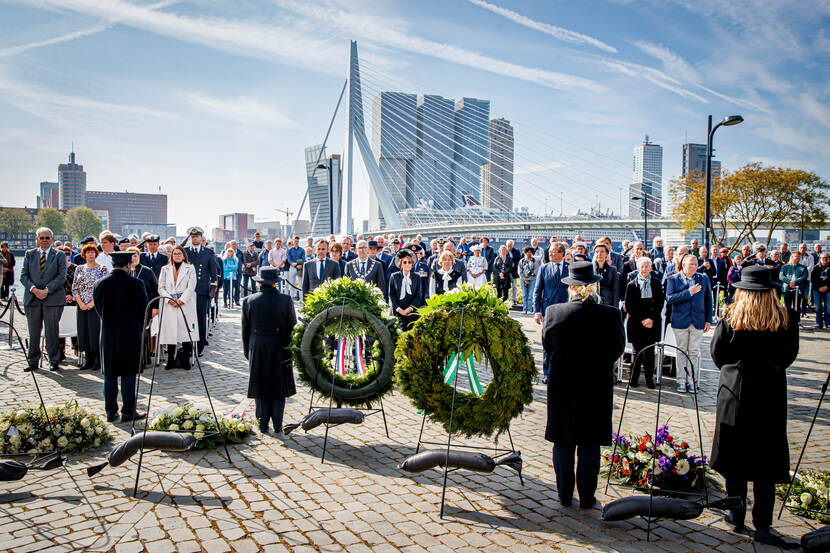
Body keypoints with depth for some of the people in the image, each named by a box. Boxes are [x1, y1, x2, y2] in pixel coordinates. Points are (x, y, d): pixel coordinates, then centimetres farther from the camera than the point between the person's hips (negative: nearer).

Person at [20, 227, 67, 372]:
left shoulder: (60, 255, 5)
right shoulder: (29, 254, 13)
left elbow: (62, 276, -3)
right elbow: (23, 276, 7)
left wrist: (47, 290, -12)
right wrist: (34, 289, -9)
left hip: (52, 299, -2)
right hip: (32, 299, 3)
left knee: (52, 332, 0)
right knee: (33, 332, 7)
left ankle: (54, 361, 11)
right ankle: (33, 361, 17)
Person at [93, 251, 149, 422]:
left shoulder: (99, 284, -1)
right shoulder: (135, 284, -12)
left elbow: (98, 309, 8)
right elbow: (144, 309, -4)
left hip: (107, 334, 4)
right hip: (130, 334, -3)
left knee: (109, 375, 12)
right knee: (128, 374, 4)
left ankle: (111, 412, 19)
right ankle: (128, 412, 7)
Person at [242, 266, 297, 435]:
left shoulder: (248, 301, -6)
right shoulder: (286, 300, -10)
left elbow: (245, 329, 2)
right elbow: (293, 326, -4)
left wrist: (247, 351, 13)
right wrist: (291, 350, 8)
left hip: (257, 350, 1)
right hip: (280, 349, -1)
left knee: (260, 389, 12)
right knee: (279, 389, 11)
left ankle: (263, 425, 14)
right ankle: (277, 425, 12)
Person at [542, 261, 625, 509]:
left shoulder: (553, 312, -11)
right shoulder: (610, 315, -12)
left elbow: (547, 345, 1)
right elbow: (618, 349, 0)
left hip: (561, 386, 1)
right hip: (597, 387, 0)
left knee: (563, 443, 13)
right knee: (590, 444, 11)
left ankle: (564, 495, 23)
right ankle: (587, 498, 19)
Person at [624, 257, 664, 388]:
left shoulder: (656, 283, 7)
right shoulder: (631, 284, 3)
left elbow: (660, 302, 4)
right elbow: (629, 306, 0)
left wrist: (652, 318, -8)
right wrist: (642, 320, -7)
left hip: (652, 323, 1)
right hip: (636, 323, -1)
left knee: (649, 351, 2)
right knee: (637, 351, 2)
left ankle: (649, 378, 12)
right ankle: (634, 378, 12)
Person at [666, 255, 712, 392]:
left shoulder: (704, 279, 9)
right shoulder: (673, 279, 2)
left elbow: (708, 300, 11)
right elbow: (669, 298, -11)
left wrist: (708, 320, 6)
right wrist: (688, 292, -15)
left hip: (698, 321, 2)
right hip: (680, 321, -1)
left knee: (694, 352, 4)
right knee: (681, 352, 5)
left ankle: (692, 381, 11)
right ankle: (681, 381, 13)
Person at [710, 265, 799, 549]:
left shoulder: (729, 320, -10)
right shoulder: (785, 321, -7)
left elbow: (718, 355, -1)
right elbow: (789, 356, 4)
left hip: (734, 394, 0)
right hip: (771, 395, 1)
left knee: (735, 460, 11)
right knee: (767, 462, 6)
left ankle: (736, 517, 21)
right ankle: (762, 526, 9)